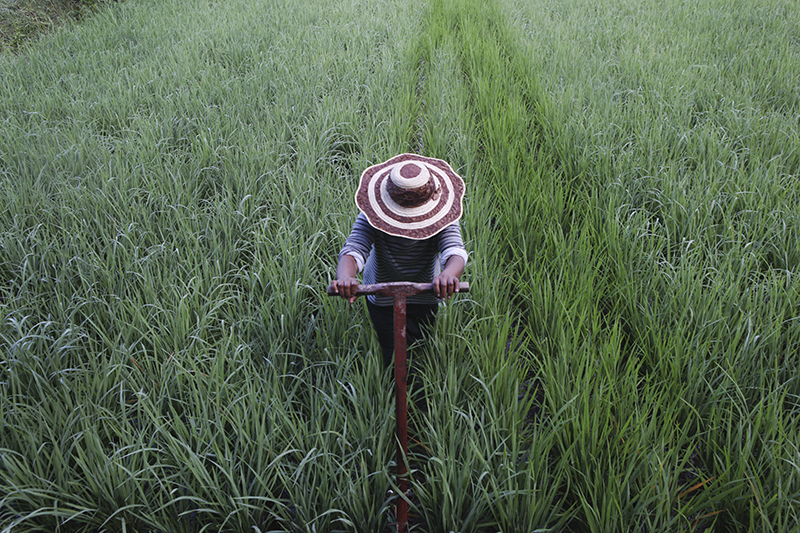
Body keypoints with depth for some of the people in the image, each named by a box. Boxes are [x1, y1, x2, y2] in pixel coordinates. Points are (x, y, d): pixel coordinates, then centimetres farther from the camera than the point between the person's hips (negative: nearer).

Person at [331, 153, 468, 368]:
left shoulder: (440, 218, -26)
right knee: (393, 358, 4)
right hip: (382, 299, -1)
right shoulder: (372, 216, -28)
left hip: (424, 299, 1)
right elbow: (354, 250, -42)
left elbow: (455, 250, -42)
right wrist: (345, 277, -67)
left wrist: (449, 274, -68)